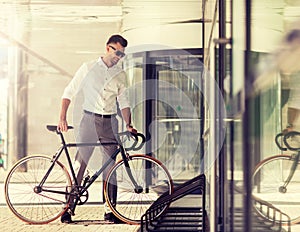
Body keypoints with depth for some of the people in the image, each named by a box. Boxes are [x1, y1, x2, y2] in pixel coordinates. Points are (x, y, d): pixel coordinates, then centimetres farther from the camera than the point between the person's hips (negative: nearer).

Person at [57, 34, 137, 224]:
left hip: (110, 123, 3)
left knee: (110, 167, 1)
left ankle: (110, 210, 7)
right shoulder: (88, 68, 2)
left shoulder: (121, 75, 11)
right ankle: (70, 207, 0)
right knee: (79, 164, -5)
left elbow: (123, 102, 14)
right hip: (89, 119, -2)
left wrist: (128, 125, 0)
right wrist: (63, 118, -8)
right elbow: (69, 92, 2)